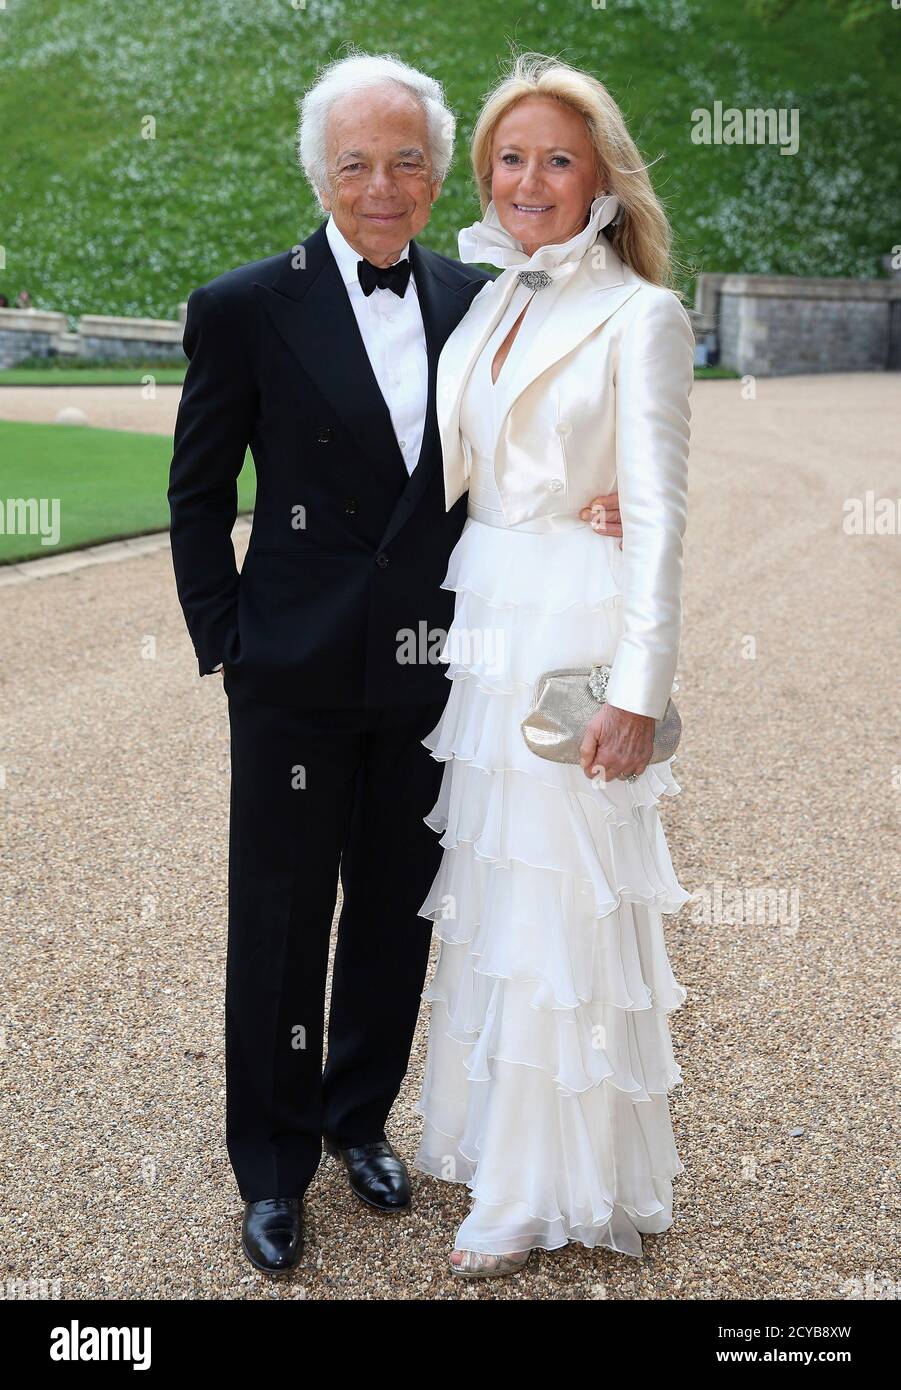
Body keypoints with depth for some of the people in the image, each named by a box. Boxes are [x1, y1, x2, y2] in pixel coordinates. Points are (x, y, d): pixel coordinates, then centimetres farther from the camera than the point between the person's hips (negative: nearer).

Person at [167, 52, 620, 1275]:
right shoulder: (246, 308, -7)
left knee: (395, 918, 16)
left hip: (431, 670, 4)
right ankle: (274, 1167, 26)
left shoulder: (478, 302, 4)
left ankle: (359, 1117, 38)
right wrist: (222, 640, -4)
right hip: (297, 673, -3)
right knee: (281, 928, 8)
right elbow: (199, 491, -1)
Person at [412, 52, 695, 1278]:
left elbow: (658, 516, -12)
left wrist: (638, 690, -18)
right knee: (485, 891, 15)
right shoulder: (485, 306, 13)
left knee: (561, 900, 0)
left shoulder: (640, 318, -7)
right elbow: (453, 478, 14)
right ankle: (487, 1129, 32)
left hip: (575, 634, -7)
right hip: (479, 625, 7)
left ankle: (544, 1188, 15)